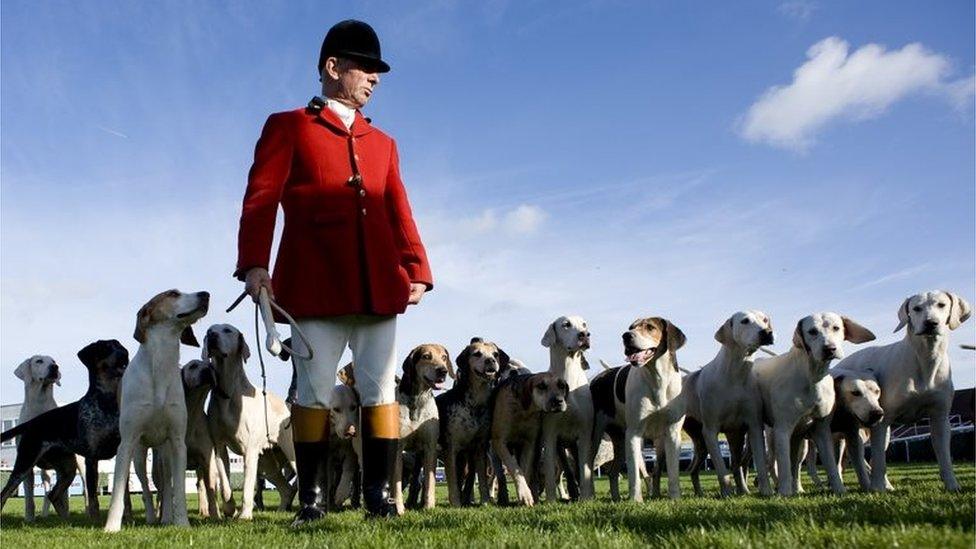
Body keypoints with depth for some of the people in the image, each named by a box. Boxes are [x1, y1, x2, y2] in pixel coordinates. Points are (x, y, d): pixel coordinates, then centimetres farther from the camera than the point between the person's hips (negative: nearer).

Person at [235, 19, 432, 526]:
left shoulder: (382, 142, 23)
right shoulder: (287, 127, 10)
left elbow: (398, 212, 17)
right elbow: (260, 199, -1)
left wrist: (415, 270, 3)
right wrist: (254, 265, -14)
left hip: (379, 287, 4)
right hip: (316, 286, -4)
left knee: (381, 390, 1)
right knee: (314, 390, -1)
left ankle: (379, 494, 7)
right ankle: (310, 496, 8)